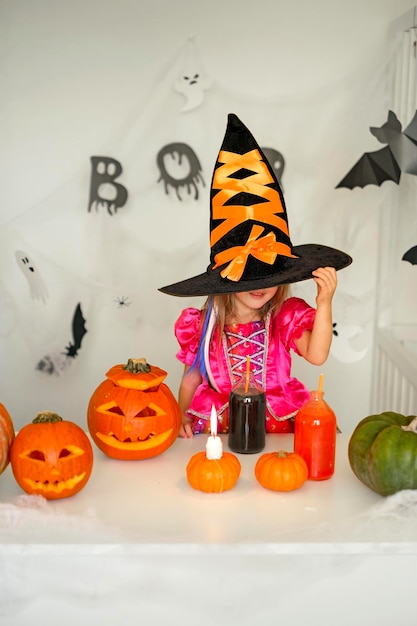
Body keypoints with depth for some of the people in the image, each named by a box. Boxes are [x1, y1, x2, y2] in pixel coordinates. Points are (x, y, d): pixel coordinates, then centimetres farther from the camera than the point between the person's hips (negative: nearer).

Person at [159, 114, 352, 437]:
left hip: (278, 429, 1)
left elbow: (316, 356, -16)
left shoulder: (287, 317, -1)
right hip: (219, 430, 0)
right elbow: (191, 377, 10)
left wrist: (324, 303, -25)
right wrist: (183, 418, -4)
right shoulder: (202, 325, 0)